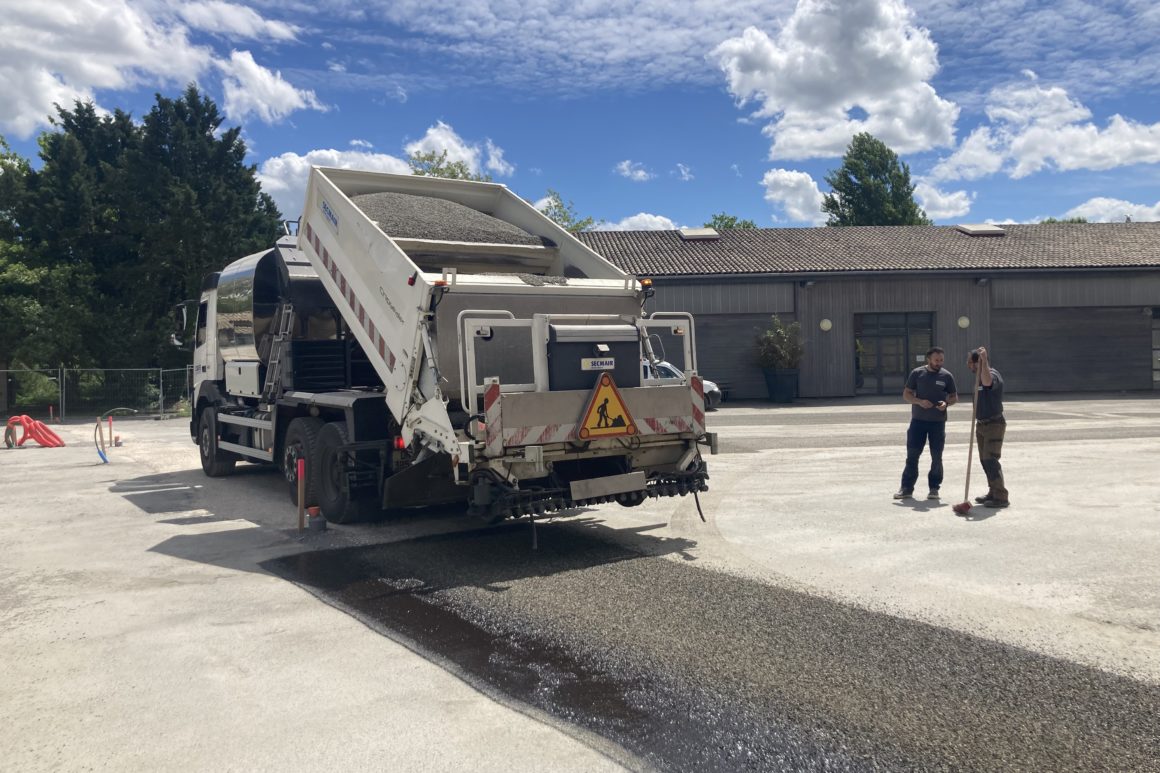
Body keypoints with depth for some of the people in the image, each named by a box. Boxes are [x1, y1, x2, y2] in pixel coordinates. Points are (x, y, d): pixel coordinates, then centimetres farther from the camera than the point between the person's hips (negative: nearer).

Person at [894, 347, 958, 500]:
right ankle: (907, 488, 7)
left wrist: (946, 403, -12)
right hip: (918, 420, 0)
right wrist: (919, 402, -15)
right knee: (912, 455, 0)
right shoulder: (917, 373, 0)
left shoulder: (946, 376, 2)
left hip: (938, 422, 0)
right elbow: (906, 394, 3)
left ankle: (934, 488, 17)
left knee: (936, 457, 5)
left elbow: (954, 397, 10)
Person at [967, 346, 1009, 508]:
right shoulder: (981, 375, 12)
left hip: (994, 425, -10)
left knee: (990, 460, -14)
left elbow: (986, 381, -44)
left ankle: (1001, 497, -12)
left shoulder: (993, 375, -17)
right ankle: (993, 493, 22)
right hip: (981, 425, 10)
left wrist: (984, 359, -44)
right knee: (984, 460, 13)